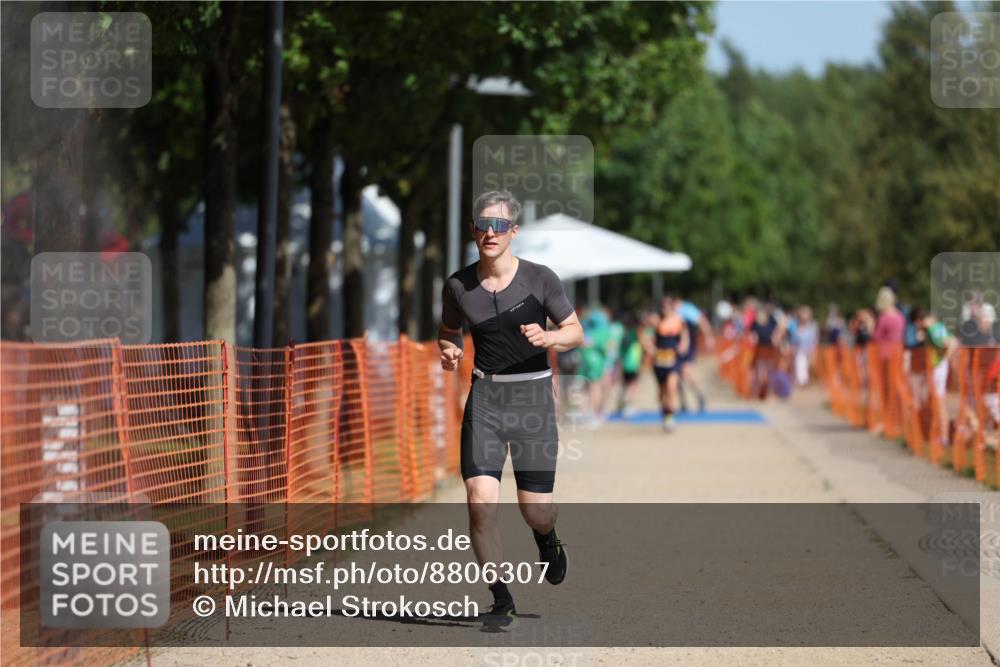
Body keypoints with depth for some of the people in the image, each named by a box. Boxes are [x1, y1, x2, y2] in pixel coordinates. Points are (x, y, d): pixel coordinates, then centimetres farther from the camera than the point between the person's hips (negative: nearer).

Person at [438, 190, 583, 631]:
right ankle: (502, 604, -2)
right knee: (480, 502, -15)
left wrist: (548, 338, -20)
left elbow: (576, 332, 1)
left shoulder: (538, 279, -5)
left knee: (535, 511, 0)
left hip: (533, 396, -1)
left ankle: (546, 538, 40)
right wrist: (448, 351, -4)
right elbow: (448, 330, 19)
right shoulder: (458, 285, 1)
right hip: (484, 398, 1)